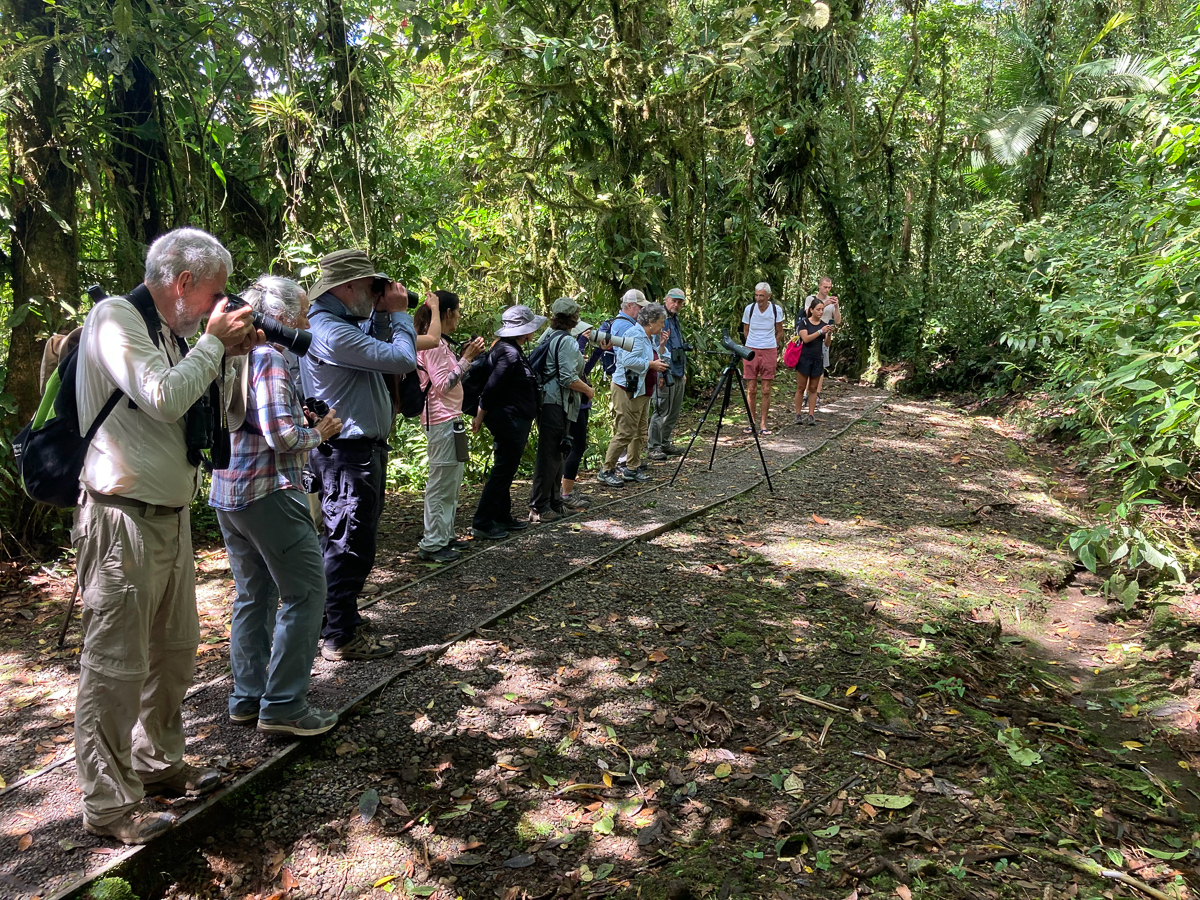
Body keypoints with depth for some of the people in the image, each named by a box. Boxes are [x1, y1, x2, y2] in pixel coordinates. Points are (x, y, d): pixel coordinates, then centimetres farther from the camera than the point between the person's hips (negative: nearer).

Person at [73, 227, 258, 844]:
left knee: (175, 649, 18)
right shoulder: (115, 318, -11)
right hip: (123, 520, -9)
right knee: (116, 665, 0)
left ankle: (159, 763, 34)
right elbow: (166, 398, -25)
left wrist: (231, 354, 4)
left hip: (171, 515, 9)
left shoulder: (171, 333, 14)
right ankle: (108, 805, 12)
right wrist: (214, 342, -12)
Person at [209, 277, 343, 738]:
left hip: (227, 492, 10)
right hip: (268, 492, -10)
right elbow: (281, 435, -22)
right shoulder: (269, 358, -14)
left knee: (253, 594, 16)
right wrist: (318, 432, -4)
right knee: (304, 593, -2)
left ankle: (247, 698, 23)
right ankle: (283, 704, 0)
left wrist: (304, 422, 15)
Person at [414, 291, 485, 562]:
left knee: (451, 481, 16)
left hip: (449, 419, 11)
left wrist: (465, 356, 12)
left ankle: (444, 537, 24)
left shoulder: (439, 343, 16)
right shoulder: (433, 344, -15)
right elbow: (443, 385, -20)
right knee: (441, 483, -5)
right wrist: (467, 358, -17)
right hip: (442, 420, -11)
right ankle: (432, 545, 1)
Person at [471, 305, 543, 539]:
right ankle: (482, 523, 1)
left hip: (514, 421, 11)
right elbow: (491, 388, -22)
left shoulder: (509, 349, 11)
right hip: (510, 421, -11)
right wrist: (480, 417, -12)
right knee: (502, 471, -4)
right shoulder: (510, 354, -21)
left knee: (505, 470, 17)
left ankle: (503, 518, 28)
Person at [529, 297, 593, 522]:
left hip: (547, 400, 10)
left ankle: (554, 502, 26)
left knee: (554, 453, 17)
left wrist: (577, 359, 28)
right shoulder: (567, 342, -15)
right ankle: (539, 506, 1)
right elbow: (569, 379, -20)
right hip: (556, 403, -10)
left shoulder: (549, 335, 14)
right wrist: (588, 390, -5)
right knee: (550, 453, -5)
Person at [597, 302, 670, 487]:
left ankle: (631, 470, 22)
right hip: (627, 390, -10)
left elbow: (661, 360, 19)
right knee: (625, 433, -10)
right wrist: (651, 364, -20)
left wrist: (661, 346, 3)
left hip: (642, 391, 11)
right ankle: (607, 472, -3)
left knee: (640, 432, 13)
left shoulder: (650, 337, 15)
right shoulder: (635, 335, -16)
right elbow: (629, 360, -29)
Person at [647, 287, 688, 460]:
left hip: (678, 374, 9)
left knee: (674, 412, 13)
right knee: (662, 411, -6)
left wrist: (683, 372, 24)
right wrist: (659, 373, -20)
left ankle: (665, 443, 23)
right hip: (665, 374, -9)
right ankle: (653, 447, 1)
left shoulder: (675, 319, 18)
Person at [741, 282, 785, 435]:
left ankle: (763, 424, 8)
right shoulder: (749, 309, -1)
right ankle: (751, 422, 11)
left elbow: (779, 333, 11)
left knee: (766, 390, 1)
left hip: (769, 352, 0)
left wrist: (772, 347, 8)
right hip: (751, 351, 0)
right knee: (751, 389, 1)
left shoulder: (776, 309, -2)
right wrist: (753, 346, 9)